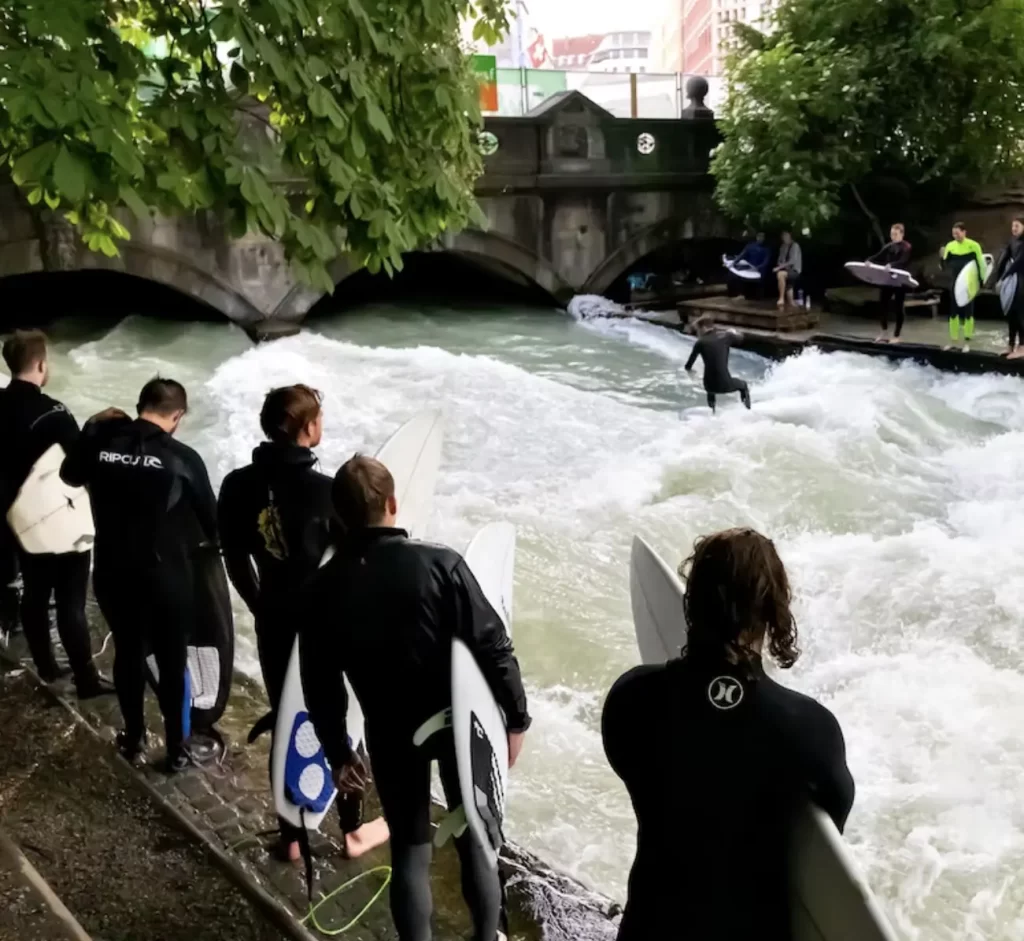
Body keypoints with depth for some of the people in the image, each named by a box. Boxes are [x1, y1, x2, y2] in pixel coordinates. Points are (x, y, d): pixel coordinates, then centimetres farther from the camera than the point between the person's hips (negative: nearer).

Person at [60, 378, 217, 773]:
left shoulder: (100, 441, -6)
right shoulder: (182, 457, -15)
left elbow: (70, 474, 17)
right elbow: (210, 516, -2)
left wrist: (92, 426, 18)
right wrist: (210, 539, 20)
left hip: (112, 571, 4)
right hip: (166, 574, -3)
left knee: (127, 652, 21)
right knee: (172, 661, 12)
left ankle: (134, 738, 37)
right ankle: (176, 749, 23)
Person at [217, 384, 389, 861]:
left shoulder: (239, 486, -5)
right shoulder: (325, 491, -22)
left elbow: (235, 558, 4)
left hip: (274, 624, 4)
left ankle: (292, 835, 27)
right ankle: (353, 830, 27)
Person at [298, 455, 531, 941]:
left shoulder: (322, 589, -10)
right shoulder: (439, 564, -18)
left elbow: (320, 683, -3)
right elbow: (493, 646, -16)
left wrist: (338, 752, 10)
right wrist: (515, 718, -5)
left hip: (390, 734, 1)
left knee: (410, 849, 15)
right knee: (473, 837, 18)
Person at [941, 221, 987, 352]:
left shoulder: (973, 246, -8)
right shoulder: (950, 246, 3)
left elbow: (980, 264, -5)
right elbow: (946, 266, 3)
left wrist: (980, 281, -8)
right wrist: (943, 257, -17)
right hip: (955, 284, 4)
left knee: (968, 312, 0)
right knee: (953, 312, 6)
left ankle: (967, 342, 5)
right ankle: (953, 341, 15)